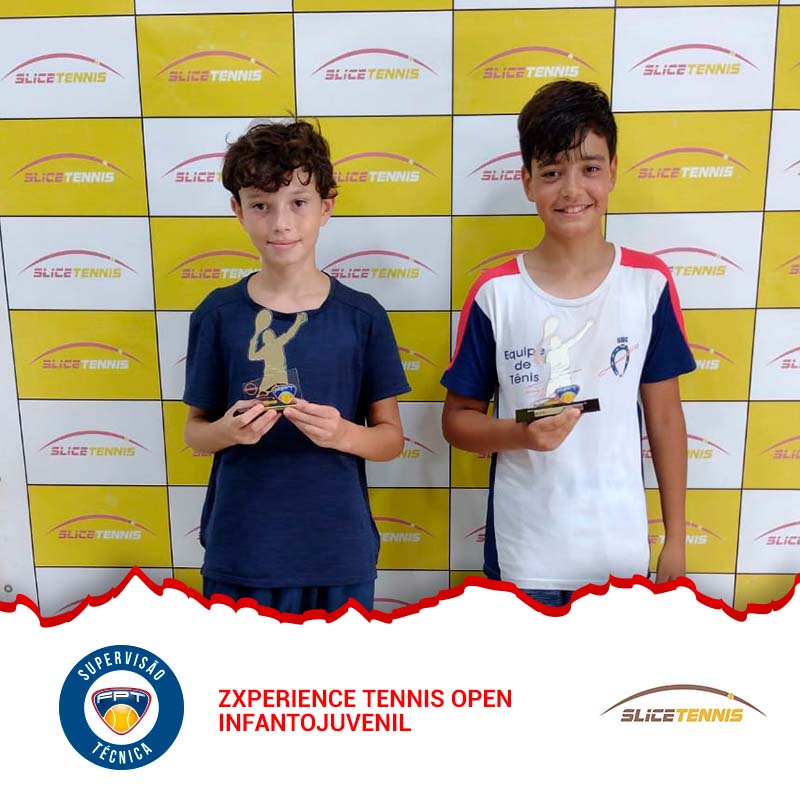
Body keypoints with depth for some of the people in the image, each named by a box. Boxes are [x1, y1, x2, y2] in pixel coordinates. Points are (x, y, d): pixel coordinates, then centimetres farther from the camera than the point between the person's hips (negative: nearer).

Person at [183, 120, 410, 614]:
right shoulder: (219, 314, -4)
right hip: (240, 552, 0)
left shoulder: (363, 316, -6)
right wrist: (227, 431, -18)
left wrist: (342, 433, -21)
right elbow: (194, 432, 4)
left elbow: (392, 438, -1)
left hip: (339, 553, 0)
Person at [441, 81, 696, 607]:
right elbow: (458, 419, -2)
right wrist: (520, 434, -23)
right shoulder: (496, 294, -9)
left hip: (619, 552, 1)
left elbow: (665, 416, 1)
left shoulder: (649, 282, -6)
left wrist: (676, 541, 3)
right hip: (522, 553, 0)